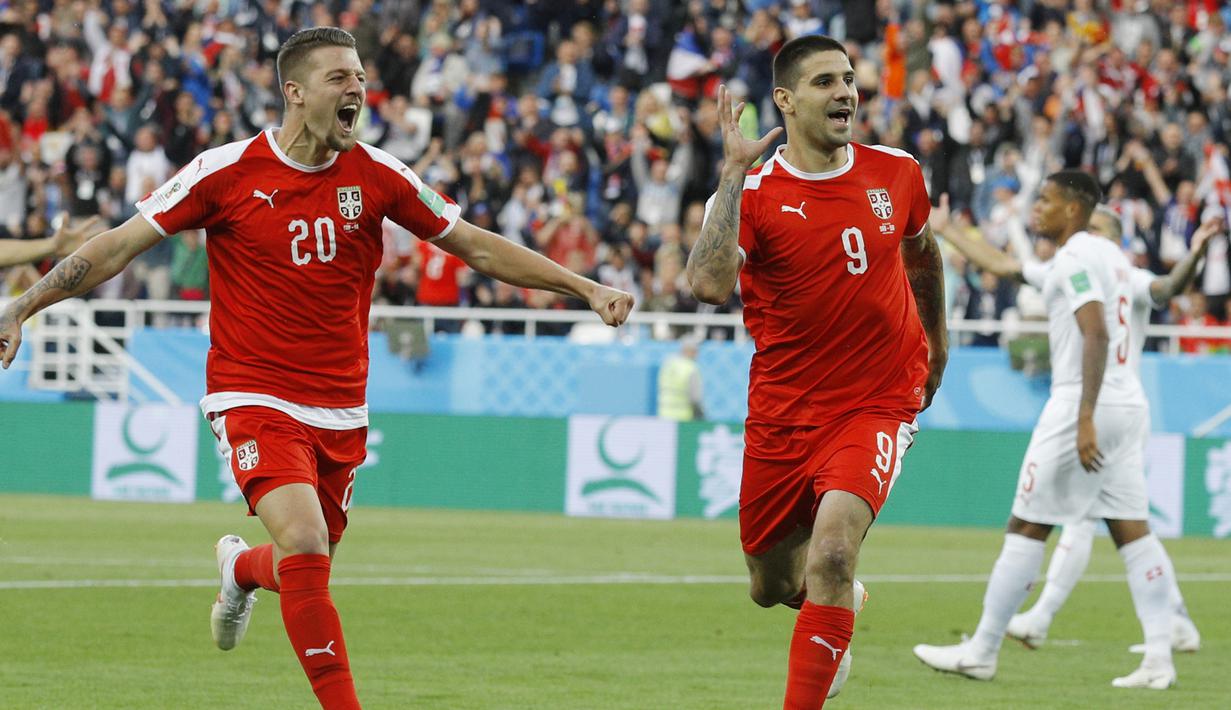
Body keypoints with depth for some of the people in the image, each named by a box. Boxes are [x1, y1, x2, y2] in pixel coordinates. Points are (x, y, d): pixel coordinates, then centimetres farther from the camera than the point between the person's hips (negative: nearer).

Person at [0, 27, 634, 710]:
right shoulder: (228, 172, -9)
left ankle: (242, 567, 48)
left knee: (305, 567, 11)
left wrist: (584, 287, 5)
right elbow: (121, 244, -5)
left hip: (339, 410, 4)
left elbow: (479, 247, 9)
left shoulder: (377, 175, 0)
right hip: (254, 398, -4)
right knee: (306, 545, -24)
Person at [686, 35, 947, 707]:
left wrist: (936, 341, 32)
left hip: (879, 403, -1)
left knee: (831, 552, -25)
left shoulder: (897, 173, -1)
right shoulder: (750, 193, -10)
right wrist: (733, 172, -28)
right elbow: (710, 285, -30)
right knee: (771, 588, 15)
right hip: (783, 413, 1)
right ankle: (836, 603, 52)